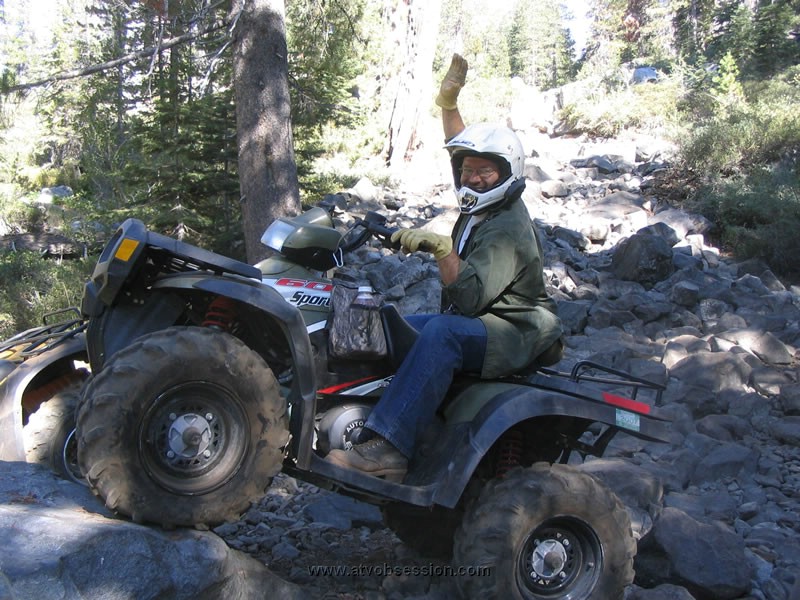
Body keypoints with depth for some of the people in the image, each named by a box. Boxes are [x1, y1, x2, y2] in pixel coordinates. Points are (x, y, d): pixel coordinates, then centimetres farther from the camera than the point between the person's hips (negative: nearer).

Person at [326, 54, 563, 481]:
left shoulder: (507, 230, -20)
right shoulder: (484, 202, 9)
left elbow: (469, 298, -31)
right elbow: (460, 147, 26)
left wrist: (441, 249, -37)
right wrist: (447, 101, 20)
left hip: (516, 334, -11)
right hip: (478, 323, 11)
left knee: (441, 331, -39)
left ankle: (388, 449, -46)